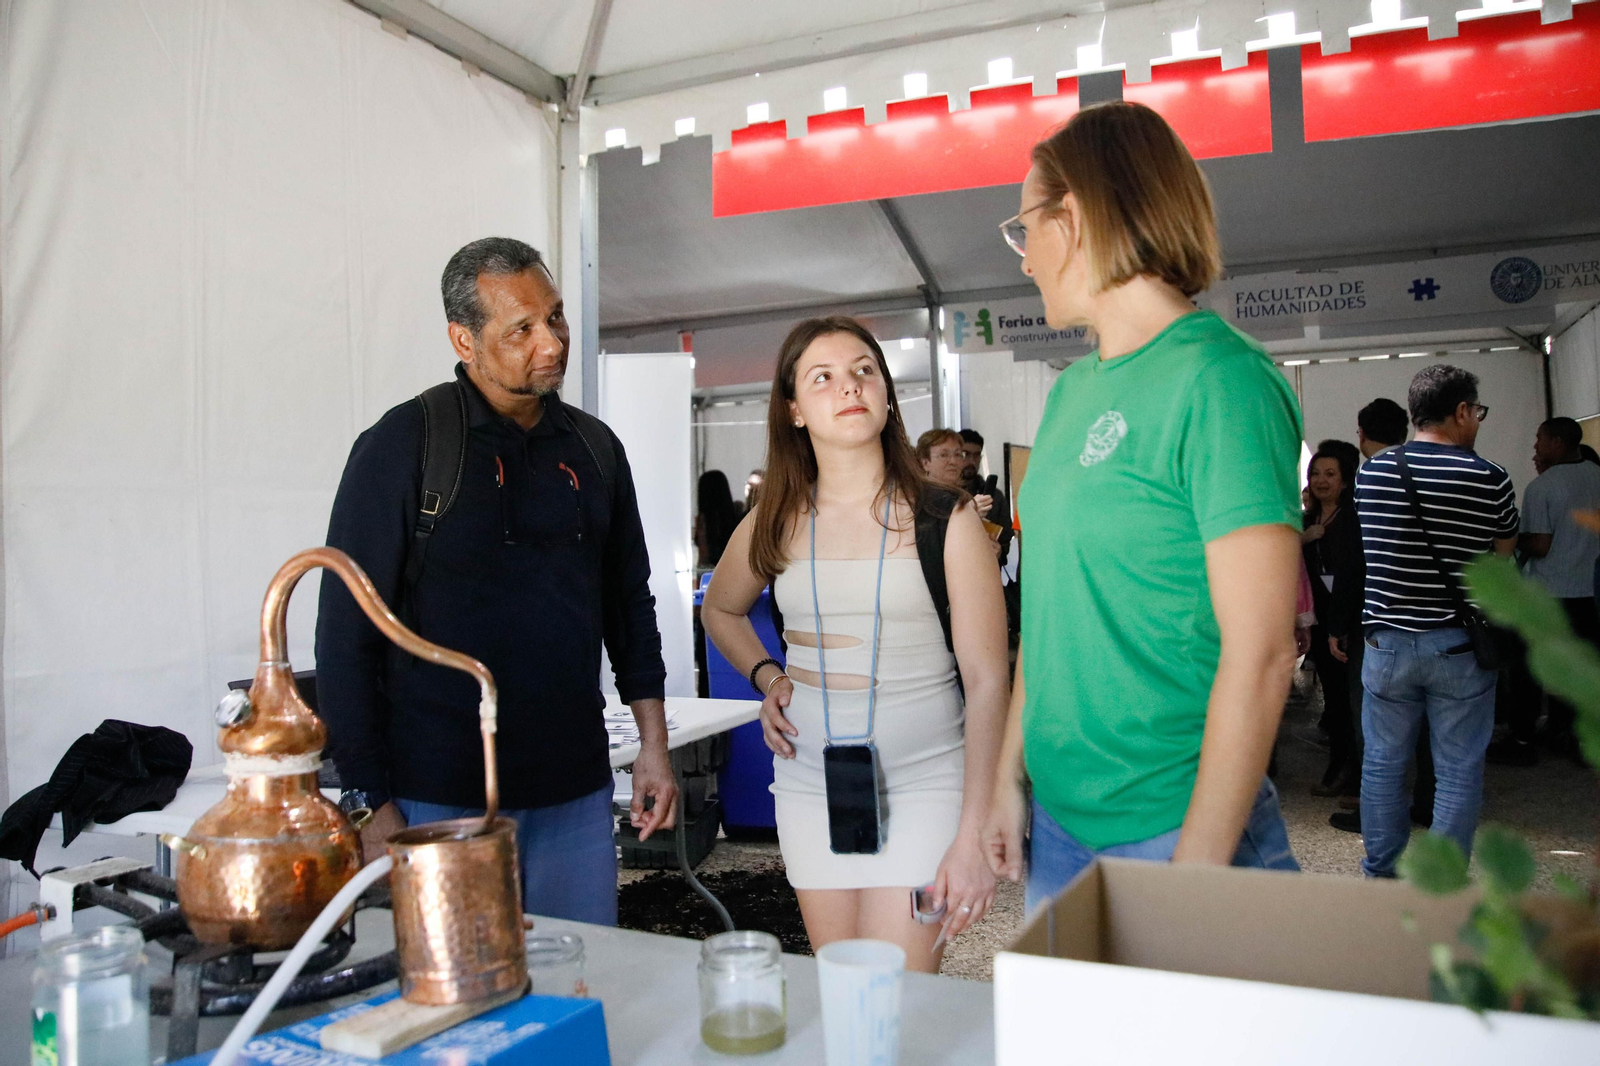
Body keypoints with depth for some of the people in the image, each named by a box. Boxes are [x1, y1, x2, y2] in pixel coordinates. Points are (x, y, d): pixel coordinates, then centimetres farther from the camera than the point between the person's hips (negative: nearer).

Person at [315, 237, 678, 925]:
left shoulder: (595, 448, 8)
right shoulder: (403, 446, -7)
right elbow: (347, 635, -7)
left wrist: (653, 741, 11)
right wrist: (370, 802, -9)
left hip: (576, 793, 5)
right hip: (441, 797, -4)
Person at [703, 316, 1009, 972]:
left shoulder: (945, 519, -7)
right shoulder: (775, 524, 3)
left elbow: (988, 683, -9)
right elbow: (720, 608, 24)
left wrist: (974, 838, -15)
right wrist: (767, 678, 5)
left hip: (922, 784, -3)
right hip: (809, 787, 4)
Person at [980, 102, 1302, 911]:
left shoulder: (1219, 379, -16)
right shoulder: (1072, 391, 8)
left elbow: (1261, 653, -19)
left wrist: (1199, 862, -19)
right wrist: (1011, 777, 11)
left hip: (1169, 829, -7)